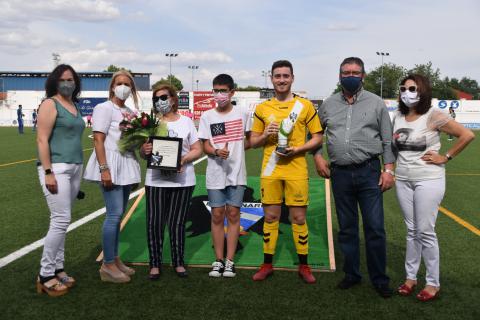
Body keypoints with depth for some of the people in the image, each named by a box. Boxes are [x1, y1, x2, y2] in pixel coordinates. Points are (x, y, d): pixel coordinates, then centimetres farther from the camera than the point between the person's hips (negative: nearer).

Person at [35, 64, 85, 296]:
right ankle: (45, 275, 2)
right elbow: (42, 140, -12)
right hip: (56, 168, -7)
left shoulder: (74, 107, 16)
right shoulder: (50, 104, -5)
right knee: (61, 220, -10)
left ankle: (57, 269, 17)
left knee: (62, 221, 10)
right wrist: (48, 172, -19)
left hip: (74, 168, 7)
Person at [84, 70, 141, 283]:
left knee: (118, 214, 10)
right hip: (111, 165, -7)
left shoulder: (130, 112, 16)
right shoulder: (104, 108, -4)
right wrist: (104, 169, -20)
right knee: (114, 214, -9)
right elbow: (98, 140, -11)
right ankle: (107, 265, 1)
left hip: (127, 166, 7)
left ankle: (114, 259, 19)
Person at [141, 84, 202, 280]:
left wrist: (184, 159, -15)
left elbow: (197, 150, 4)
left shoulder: (186, 122, 7)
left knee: (177, 223, 6)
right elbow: (143, 153, 7)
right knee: (155, 222, 1)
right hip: (156, 181, 0)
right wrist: (145, 150, -17)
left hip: (182, 181, 0)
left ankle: (178, 262, 19)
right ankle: (155, 264, 14)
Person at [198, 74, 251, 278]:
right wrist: (217, 151, -21)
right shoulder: (207, 116, 3)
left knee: (233, 214, 2)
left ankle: (229, 261, 11)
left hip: (236, 173, 0)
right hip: (215, 174, 0)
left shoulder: (242, 114, 2)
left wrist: (236, 150, -1)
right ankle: (218, 260, 15)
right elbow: (205, 145, -1)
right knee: (217, 215, 4)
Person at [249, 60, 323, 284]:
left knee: (299, 218, 4)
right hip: (270, 171, 2)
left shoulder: (305, 105, 2)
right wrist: (265, 135, -9)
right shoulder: (262, 108, 8)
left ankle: (304, 265, 19)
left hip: (296, 170, -2)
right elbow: (252, 142, 12)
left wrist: (297, 149, -13)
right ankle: (267, 264, 21)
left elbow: (317, 138, 3)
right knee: (270, 217, 9)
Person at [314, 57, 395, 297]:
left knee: (375, 228, -1)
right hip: (340, 174, 2)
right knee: (346, 228, 12)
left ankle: (379, 279, 15)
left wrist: (389, 169, -4)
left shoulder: (376, 103, 3)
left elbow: (387, 140, 3)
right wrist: (317, 156, 6)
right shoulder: (328, 104, 8)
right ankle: (351, 274, 27)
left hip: (369, 172, -2)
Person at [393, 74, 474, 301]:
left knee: (425, 232, -1)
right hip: (402, 180, 5)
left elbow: (467, 135, -12)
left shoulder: (433, 116, -10)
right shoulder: (398, 117, 7)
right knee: (412, 231, 13)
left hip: (428, 179, -5)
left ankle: (433, 283, 13)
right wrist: (394, 139, 2)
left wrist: (445, 157, -10)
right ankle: (410, 277, 23)